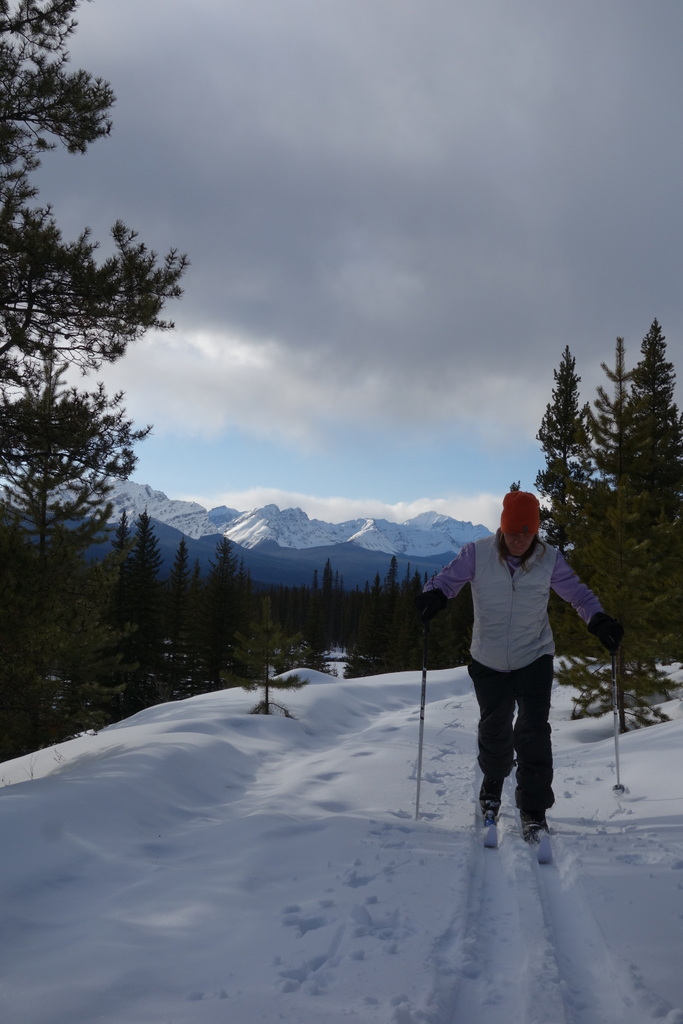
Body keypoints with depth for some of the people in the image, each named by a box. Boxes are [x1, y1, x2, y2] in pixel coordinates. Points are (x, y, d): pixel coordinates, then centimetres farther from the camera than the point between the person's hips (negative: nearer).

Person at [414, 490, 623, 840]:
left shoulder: (549, 559, -10)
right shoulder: (477, 554, -13)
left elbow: (577, 592, -2)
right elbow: (448, 577, -8)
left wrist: (599, 620, -19)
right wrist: (433, 595, -30)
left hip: (534, 659, -1)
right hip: (488, 662, 1)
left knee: (534, 733, -9)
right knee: (494, 729, 14)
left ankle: (534, 810, 5)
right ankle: (493, 784, 44)